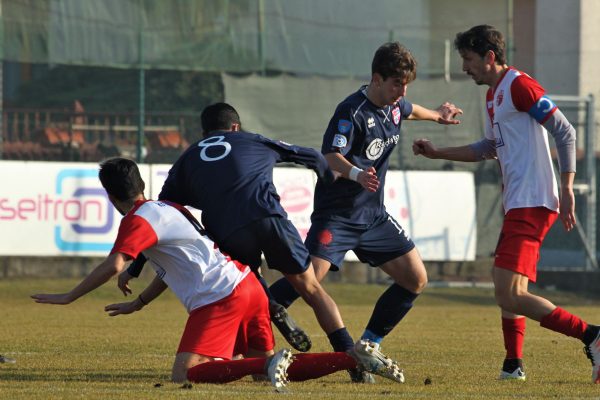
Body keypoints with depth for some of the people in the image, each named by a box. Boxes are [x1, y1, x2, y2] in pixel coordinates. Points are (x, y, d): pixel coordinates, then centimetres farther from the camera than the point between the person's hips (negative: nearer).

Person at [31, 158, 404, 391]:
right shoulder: (169, 208, 25)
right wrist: (138, 304, 40)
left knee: (185, 374, -16)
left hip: (219, 298, -9)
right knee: (268, 367, 17)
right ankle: (355, 356, 3)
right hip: (249, 286, 9)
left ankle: (269, 364, -29)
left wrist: (68, 297, -9)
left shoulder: (138, 220, -4)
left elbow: (113, 266, -18)